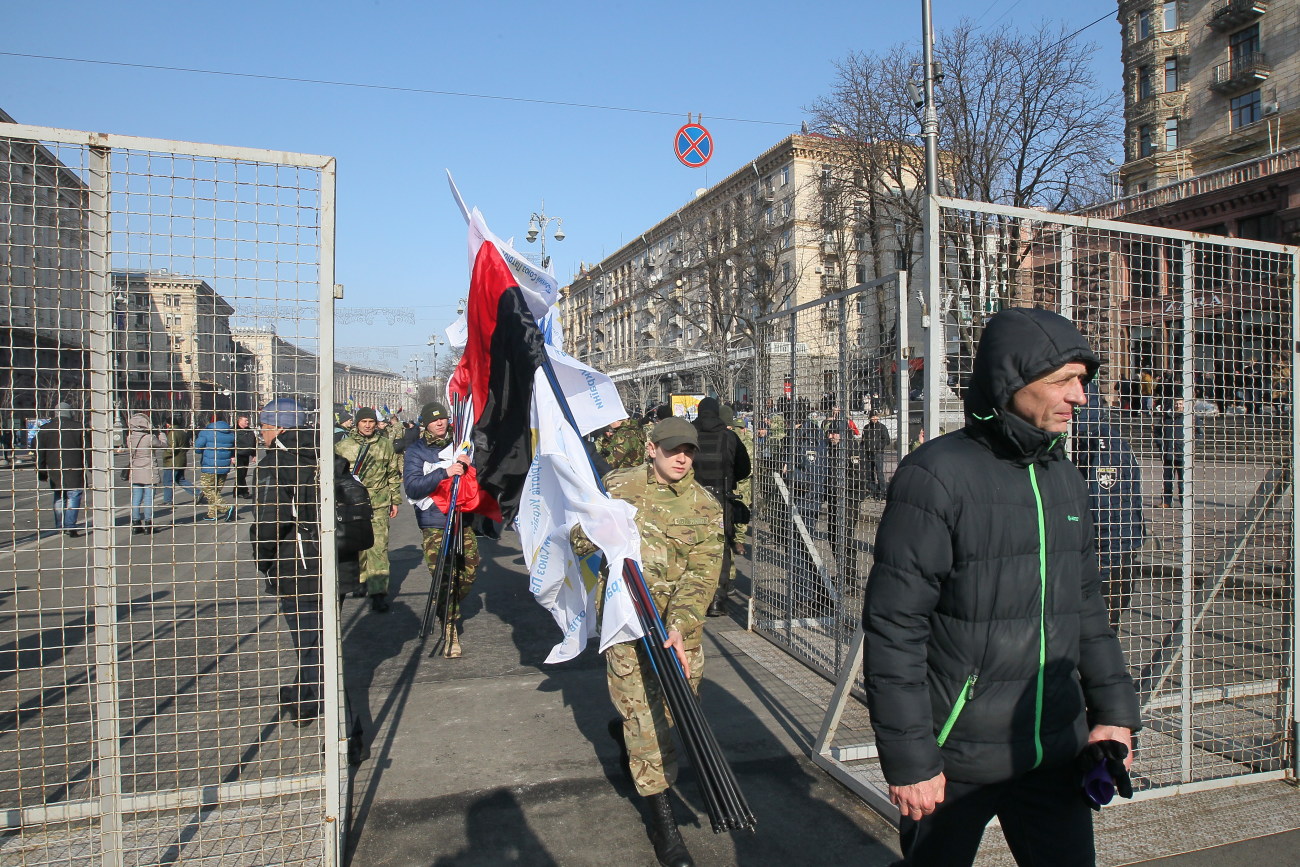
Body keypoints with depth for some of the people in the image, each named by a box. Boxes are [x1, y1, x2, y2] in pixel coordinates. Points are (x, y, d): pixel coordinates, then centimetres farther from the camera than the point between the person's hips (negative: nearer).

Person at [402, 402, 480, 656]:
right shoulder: (416, 451, -1)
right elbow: (412, 486, -14)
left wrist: (469, 464, -8)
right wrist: (445, 472, -25)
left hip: (463, 520, 4)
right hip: (434, 523, -4)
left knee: (469, 571, 6)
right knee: (444, 576, -10)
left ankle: (452, 608, 32)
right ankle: (450, 630, -1)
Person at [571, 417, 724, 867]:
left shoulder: (705, 505, -1)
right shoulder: (619, 486, -1)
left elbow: (702, 573, -12)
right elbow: (579, 542, 8)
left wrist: (679, 628, -25)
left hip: (681, 619, 3)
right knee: (645, 711, -5)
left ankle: (624, 730, 47)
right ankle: (662, 819, 8)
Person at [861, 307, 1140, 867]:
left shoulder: (1064, 477, 8)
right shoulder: (938, 475, -16)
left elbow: (1087, 606, 17)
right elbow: (893, 628, -18)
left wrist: (1114, 711, 12)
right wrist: (909, 758, -16)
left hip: (1056, 755, 6)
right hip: (956, 761, -6)